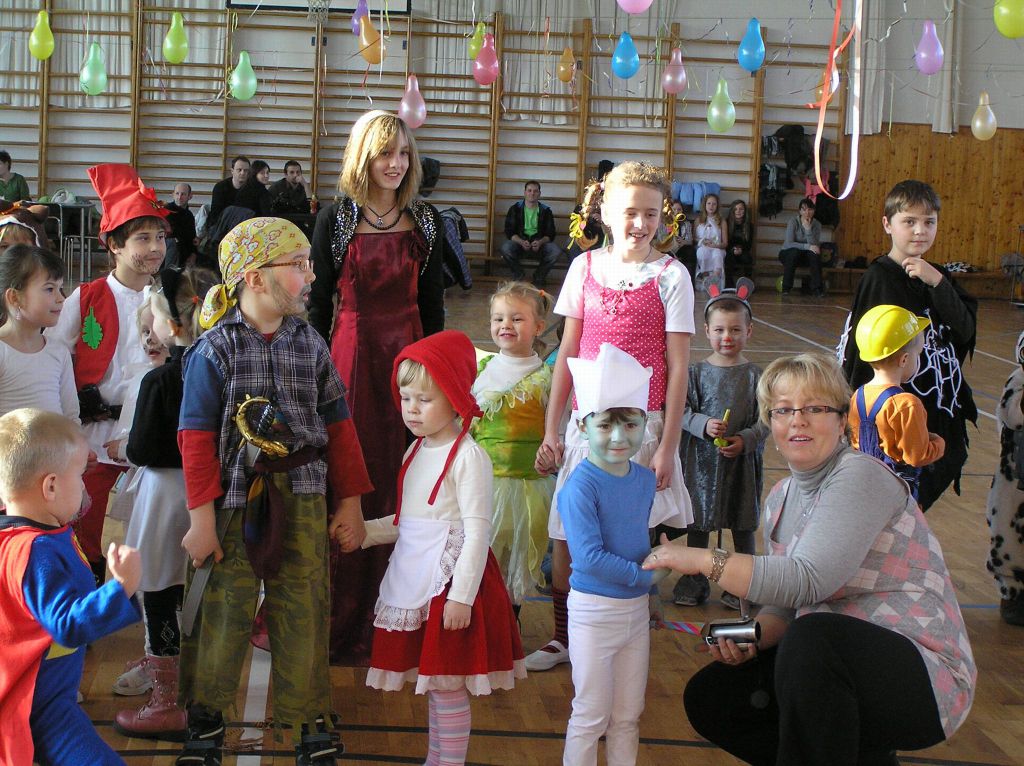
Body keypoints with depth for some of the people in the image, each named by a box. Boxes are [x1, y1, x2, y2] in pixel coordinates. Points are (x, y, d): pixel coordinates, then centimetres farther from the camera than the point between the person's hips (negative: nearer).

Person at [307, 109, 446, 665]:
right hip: (351, 352, -2)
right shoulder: (335, 219, 1)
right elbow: (318, 302, 2)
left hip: (409, 353, 2)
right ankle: (344, 624, 7)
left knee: (402, 481, 3)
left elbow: (432, 304, 11)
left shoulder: (424, 222, 8)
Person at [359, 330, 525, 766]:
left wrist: (461, 596, -21)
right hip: (415, 579, 8)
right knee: (431, 683, 16)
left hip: (451, 581, -8)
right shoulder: (416, 452, 12)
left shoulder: (468, 457, -14)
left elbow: (477, 531, -17)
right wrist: (364, 532, 14)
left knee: (447, 687, -1)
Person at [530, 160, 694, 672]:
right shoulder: (586, 267, 6)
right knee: (565, 539, 5)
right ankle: (564, 638, 24)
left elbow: (678, 366, -4)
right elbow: (567, 353, 10)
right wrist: (550, 431, 8)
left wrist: (668, 446, -8)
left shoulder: (670, 276, -3)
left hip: (640, 424, -3)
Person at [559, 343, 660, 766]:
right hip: (594, 609, -6)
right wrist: (646, 575, -19)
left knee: (628, 715, 17)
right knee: (591, 715, 6)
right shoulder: (580, 487, -21)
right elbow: (589, 557, -25)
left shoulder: (646, 480, 2)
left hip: (637, 607, 7)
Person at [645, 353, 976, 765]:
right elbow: (784, 605, 13)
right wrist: (751, 641, -9)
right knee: (708, 697, 3)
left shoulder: (861, 477, -16)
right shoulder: (781, 499, 10)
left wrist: (702, 559, -26)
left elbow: (808, 580, -27)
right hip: (834, 667, 9)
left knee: (813, 637, -36)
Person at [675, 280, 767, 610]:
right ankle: (694, 580, 25)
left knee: (743, 525, 9)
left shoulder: (754, 375, -3)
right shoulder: (697, 371, 0)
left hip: (742, 459, -1)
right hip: (700, 456, 1)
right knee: (697, 521, 11)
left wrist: (744, 440, -17)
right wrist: (704, 425, -19)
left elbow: (766, 420, -4)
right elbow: (683, 410, -3)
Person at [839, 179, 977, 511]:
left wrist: (937, 283, -16)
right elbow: (858, 351, -12)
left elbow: (965, 331, -4)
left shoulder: (938, 277, 9)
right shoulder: (879, 279, -10)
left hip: (941, 415, 6)